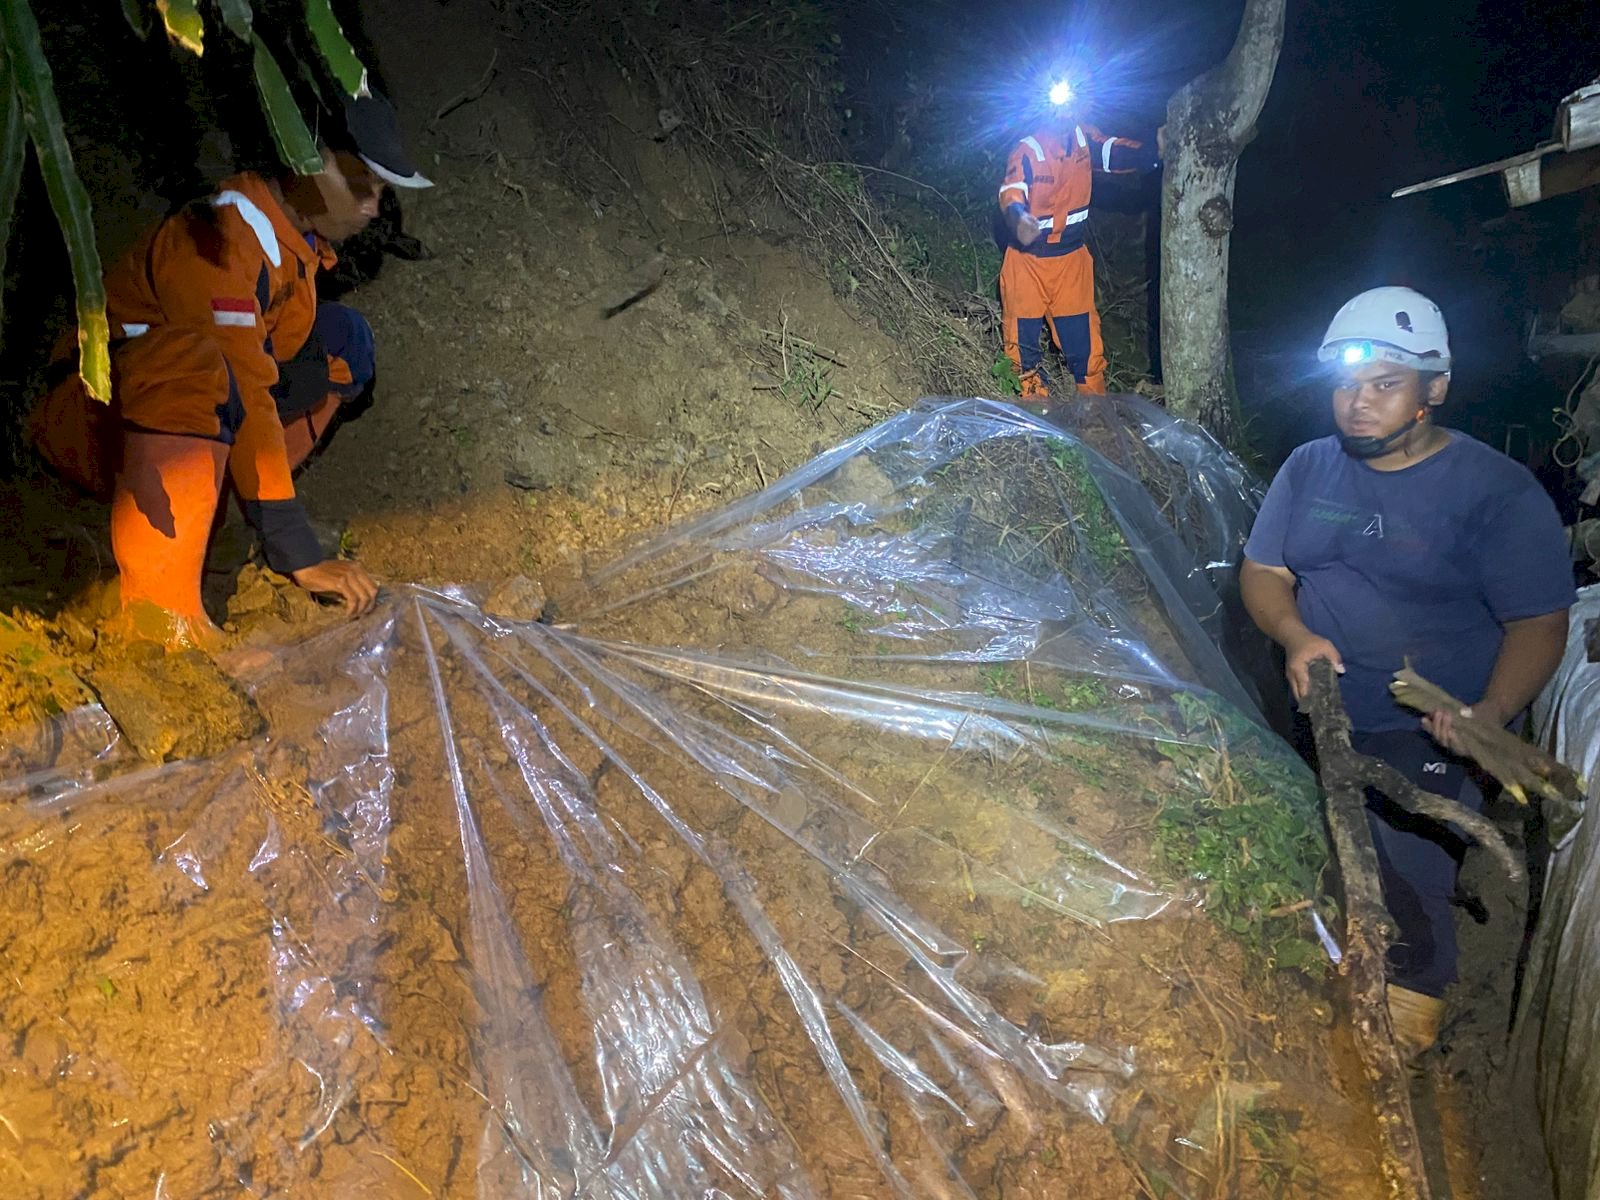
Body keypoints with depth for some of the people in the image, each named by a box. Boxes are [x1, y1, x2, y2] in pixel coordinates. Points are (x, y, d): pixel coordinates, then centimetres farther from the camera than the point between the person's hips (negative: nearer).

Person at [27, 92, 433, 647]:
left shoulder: (300, 239, 4)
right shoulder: (227, 234, -24)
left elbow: (268, 366, 10)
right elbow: (245, 394, -31)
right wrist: (298, 553, -32)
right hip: (91, 423, -9)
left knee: (344, 337, 3)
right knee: (192, 359, -40)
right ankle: (159, 604, -35)